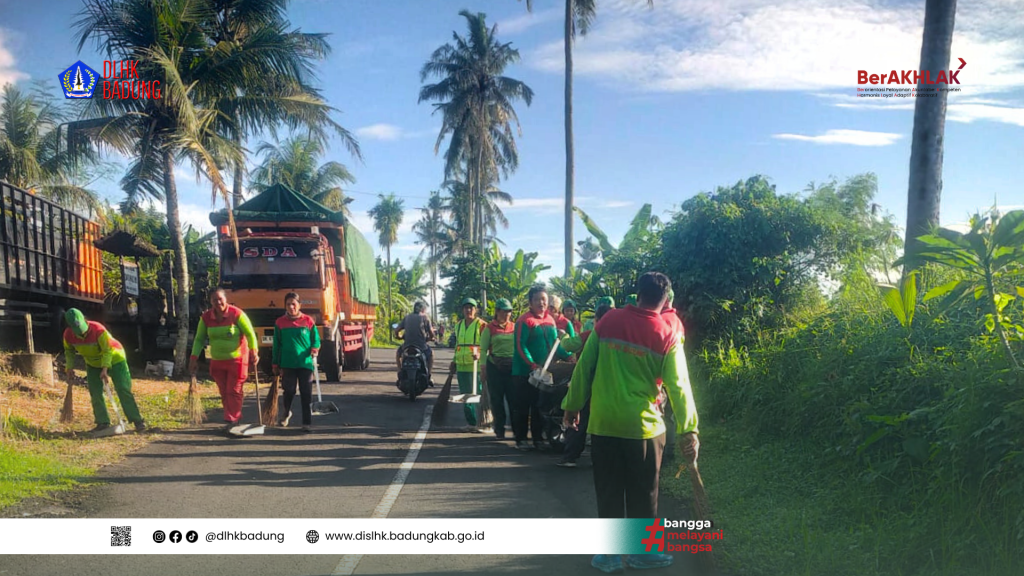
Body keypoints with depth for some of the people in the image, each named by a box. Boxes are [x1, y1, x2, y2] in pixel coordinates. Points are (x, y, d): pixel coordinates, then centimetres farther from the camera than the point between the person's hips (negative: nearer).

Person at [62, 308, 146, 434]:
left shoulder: (98, 329, -32)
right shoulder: (68, 335, -16)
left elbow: (107, 350, -26)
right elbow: (69, 351, 5)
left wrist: (105, 369, -33)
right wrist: (69, 367, -1)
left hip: (113, 359, -5)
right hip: (93, 364, 5)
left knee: (124, 390, -9)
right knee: (95, 393, -2)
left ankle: (138, 421, -8)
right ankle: (102, 423, 7)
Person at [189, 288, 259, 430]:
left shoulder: (237, 314, -15)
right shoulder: (206, 317, -2)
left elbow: (250, 334, -12)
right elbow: (199, 339, 4)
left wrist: (254, 351, -23)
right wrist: (194, 358, -4)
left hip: (237, 360, -5)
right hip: (217, 361, 5)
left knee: (234, 391, -3)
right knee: (224, 392, 9)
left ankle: (231, 420, 4)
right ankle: (234, 418, 21)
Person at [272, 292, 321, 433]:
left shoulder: (308, 321, 1)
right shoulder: (280, 323, 4)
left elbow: (316, 340, 6)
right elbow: (277, 345, 8)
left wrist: (314, 350, -15)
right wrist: (276, 365, 8)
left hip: (305, 363, -1)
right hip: (287, 364, 1)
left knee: (306, 394, -1)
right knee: (289, 391, 7)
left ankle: (307, 423, 5)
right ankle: (286, 413, 37)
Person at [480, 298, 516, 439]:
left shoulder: (515, 327, 10)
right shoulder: (490, 328, 2)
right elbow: (483, 349, 1)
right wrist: (484, 369, -6)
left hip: (513, 367, 2)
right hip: (495, 367, -2)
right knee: (497, 400, 3)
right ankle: (499, 430, 12)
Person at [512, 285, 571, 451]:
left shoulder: (550, 320, 10)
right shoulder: (524, 321, -12)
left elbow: (555, 343, 14)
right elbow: (521, 346, -17)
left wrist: (568, 356, 0)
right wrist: (532, 364, -27)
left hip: (544, 371, 6)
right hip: (524, 372, -6)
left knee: (540, 407, 12)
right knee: (522, 407, 1)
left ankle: (538, 439, 21)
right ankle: (520, 440, 10)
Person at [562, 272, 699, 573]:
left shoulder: (607, 321, -2)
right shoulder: (666, 336, -7)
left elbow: (584, 367, 0)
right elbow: (678, 386, -9)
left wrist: (572, 406, 9)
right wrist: (689, 430, -6)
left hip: (603, 422, 2)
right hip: (643, 425, -1)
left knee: (608, 491, 10)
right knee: (643, 493, 14)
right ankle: (642, 551, 25)